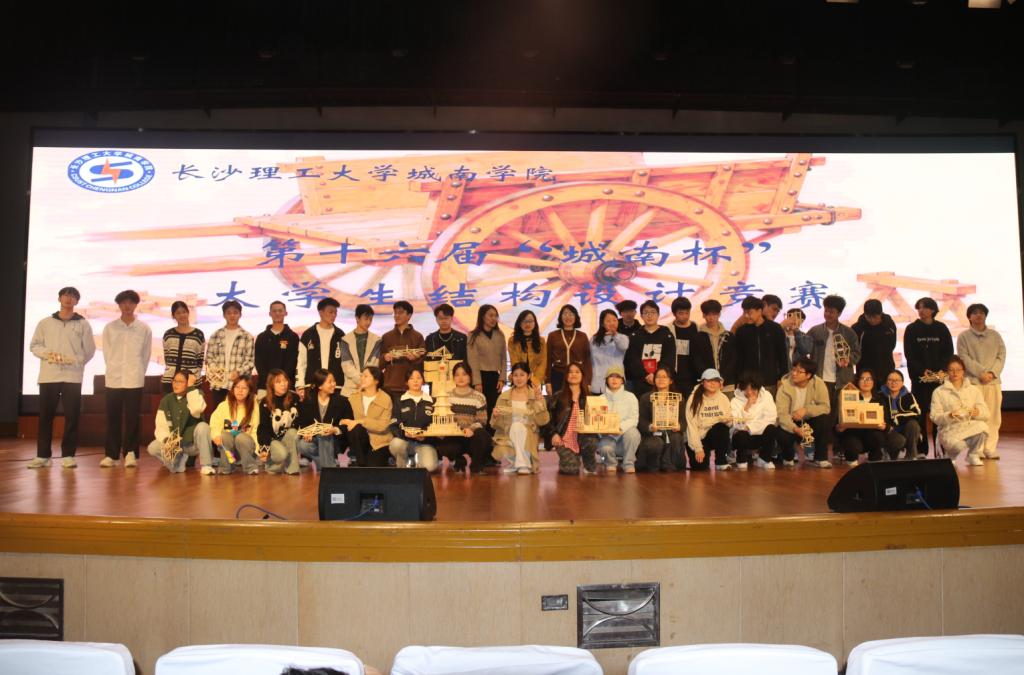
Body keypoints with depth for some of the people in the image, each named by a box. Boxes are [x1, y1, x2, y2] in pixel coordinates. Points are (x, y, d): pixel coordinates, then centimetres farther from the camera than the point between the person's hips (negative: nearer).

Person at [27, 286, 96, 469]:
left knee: (72, 417, -2)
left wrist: (73, 361, -9)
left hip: (72, 377, -1)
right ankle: (42, 455, 10)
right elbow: (34, 346, 11)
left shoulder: (83, 324, 7)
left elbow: (89, 350, 5)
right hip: (48, 375, 2)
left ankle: (68, 455, 4)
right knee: (45, 416, 3)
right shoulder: (45, 323, 12)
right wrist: (47, 353, -8)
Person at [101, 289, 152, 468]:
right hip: (113, 379, 1)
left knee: (132, 419, 0)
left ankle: (130, 453, 5)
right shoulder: (109, 328, 6)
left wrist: (138, 373, 5)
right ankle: (111, 455, 10)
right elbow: (107, 353, 9)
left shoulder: (144, 329, 3)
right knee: (113, 418, 4)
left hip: (134, 380, -1)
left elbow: (146, 355, 7)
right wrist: (114, 371, 6)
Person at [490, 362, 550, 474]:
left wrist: (539, 401, -19)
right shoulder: (504, 396, 8)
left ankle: (524, 464, -22)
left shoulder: (536, 395, 4)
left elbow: (542, 421, -7)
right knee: (502, 451, -32)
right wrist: (495, 416, -16)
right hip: (507, 437, 1)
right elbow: (495, 425, 6)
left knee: (517, 426, -33)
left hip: (528, 438, 0)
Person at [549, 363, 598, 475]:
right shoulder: (559, 396, 4)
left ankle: (589, 466, -1)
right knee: (572, 470, -22)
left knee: (591, 441, -35)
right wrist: (554, 433, -10)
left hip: (583, 436, 2)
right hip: (564, 439, -2)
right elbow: (551, 417, 4)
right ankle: (564, 462, 19)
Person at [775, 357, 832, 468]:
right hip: (791, 422, -2)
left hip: (810, 421, 2)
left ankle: (820, 458, -11)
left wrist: (806, 410, -35)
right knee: (782, 434, -32)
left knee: (825, 420, -28)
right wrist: (794, 428, -45)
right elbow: (781, 413, -27)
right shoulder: (785, 385, -21)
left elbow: (825, 407, -19)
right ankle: (788, 457, 6)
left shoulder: (818, 384, -16)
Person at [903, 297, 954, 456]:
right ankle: (921, 451, 3)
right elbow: (909, 355, 0)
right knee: (920, 412, -2)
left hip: (939, 377, 1)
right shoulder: (911, 329, 5)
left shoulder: (941, 328, 8)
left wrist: (942, 370, -10)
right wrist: (923, 370, -13)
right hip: (919, 377, -1)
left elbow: (949, 352, 5)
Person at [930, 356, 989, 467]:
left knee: (982, 427, -34)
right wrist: (948, 416, -20)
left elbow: (986, 414, 9)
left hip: (970, 427, 3)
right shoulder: (939, 392, 7)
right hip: (949, 430, -3)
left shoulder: (974, 390, 16)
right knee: (957, 444, -38)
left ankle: (973, 455, -4)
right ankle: (950, 457, 4)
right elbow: (935, 417, 0)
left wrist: (978, 413, -14)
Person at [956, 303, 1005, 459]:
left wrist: (992, 373, -8)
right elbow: (964, 358, -3)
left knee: (994, 416, -1)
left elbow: (1001, 356, 8)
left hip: (993, 381, 3)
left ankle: (990, 449, 4)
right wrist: (981, 373, -13)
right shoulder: (964, 336, 7)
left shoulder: (995, 335, 15)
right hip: (973, 381, -3)